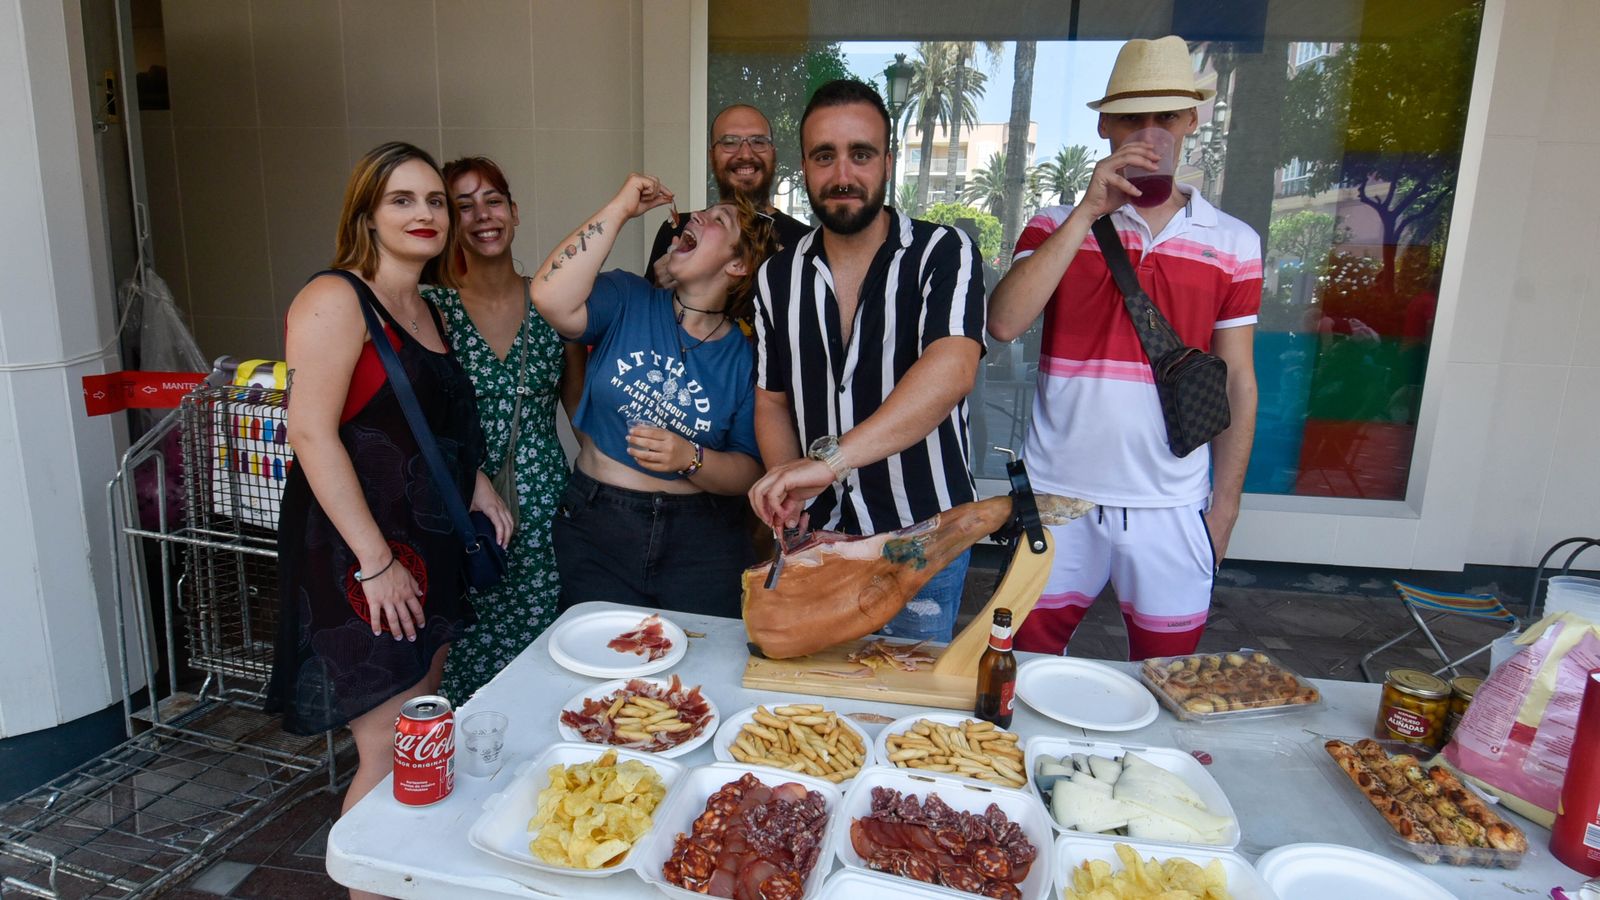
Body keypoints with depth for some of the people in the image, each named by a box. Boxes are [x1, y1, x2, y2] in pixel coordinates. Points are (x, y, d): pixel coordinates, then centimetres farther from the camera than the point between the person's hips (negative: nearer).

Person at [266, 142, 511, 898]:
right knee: (389, 751, -3)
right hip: (358, 559, -8)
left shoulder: (426, 308, 14)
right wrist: (375, 562, -21)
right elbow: (312, 432, -19)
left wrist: (475, 484, 6)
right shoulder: (335, 300, -11)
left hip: (431, 550, 8)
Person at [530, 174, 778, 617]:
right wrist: (620, 209, -16)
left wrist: (691, 458, -23)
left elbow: (749, 472, -4)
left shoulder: (745, 356, -2)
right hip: (597, 530, 0)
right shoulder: (627, 301, -2)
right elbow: (551, 298, -23)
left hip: (701, 543, 1)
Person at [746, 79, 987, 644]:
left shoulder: (942, 254, -11)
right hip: (818, 536, 3)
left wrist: (829, 458, -40)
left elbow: (950, 371, -29)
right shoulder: (777, 278, 3)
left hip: (924, 540, -3)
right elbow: (772, 402, 10)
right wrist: (786, 486, -10)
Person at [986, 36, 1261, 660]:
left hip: (1171, 508, 1)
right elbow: (1004, 323, -15)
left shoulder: (1233, 244, 5)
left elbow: (1237, 382, 8)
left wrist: (1224, 506, 6)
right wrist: (1088, 210, -15)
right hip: (1058, 496, 0)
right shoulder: (1056, 227, 3)